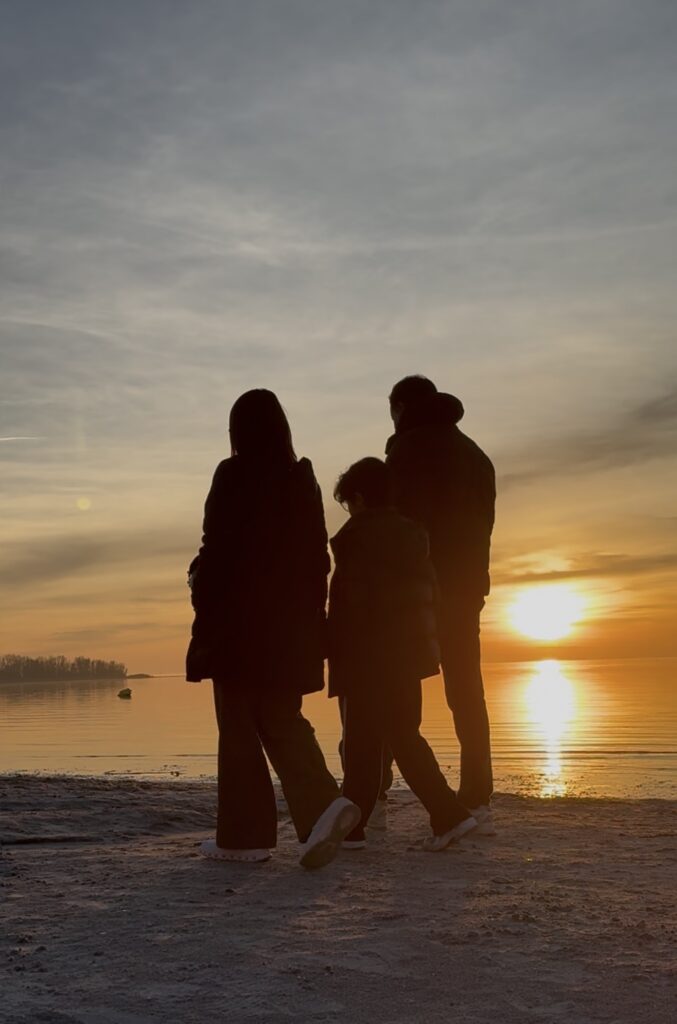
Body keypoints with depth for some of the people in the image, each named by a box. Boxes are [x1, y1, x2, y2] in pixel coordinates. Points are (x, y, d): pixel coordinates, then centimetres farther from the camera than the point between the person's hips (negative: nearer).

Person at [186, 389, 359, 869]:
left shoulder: (233, 475, -10)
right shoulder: (302, 477, 7)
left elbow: (217, 551, -12)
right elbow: (317, 556, 9)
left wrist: (204, 620, -6)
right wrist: (311, 617, 15)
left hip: (240, 618, -5)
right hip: (292, 622, 5)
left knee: (240, 727, 5)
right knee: (282, 721, 13)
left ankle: (245, 834, 10)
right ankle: (323, 806, -7)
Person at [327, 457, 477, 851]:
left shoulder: (354, 537, -9)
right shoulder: (415, 534, 12)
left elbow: (347, 603, -14)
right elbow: (429, 594, 12)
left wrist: (337, 656, -9)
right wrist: (427, 646, 16)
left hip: (365, 657, -6)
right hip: (410, 653, 7)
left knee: (363, 744, 1)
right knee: (405, 736, 13)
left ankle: (350, 827, 8)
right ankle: (449, 815, 6)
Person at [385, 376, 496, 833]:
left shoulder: (409, 447, -4)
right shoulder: (475, 454, 20)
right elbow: (482, 526, 18)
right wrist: (470, 580, 18)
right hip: (467, 587, 7)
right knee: (467, 694, 8)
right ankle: (477, 803, 6)